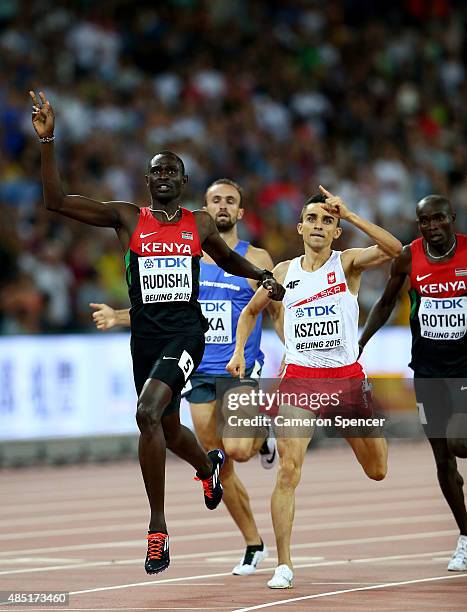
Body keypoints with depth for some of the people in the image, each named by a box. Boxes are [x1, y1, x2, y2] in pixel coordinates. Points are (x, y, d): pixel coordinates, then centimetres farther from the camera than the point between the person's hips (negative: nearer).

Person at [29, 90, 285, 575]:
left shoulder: (200, 224, 6)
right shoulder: (126, 218, 3)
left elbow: (228, 260, 27)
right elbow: (55, 200, -5)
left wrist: (263, 277, 10)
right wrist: (46, 141, -13)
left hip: (186, 330, -3)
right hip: (145, 332, 3)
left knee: (148, 414, -25)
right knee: (166, 426, 18)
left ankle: (158, 526, -18)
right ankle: (208, 465, 56)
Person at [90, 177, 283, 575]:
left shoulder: (256, 259, 1)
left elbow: (278, 311, 3)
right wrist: (117, 317, -2)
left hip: (242, 368, -3)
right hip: (200, 371, 3)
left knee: (237, 449, -24)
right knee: (219, 465, 4)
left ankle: (263, 440, 13)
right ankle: (254, 545, 17)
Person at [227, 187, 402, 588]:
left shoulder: (347, 263, -2)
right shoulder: (284, 272, 6)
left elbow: (393, 249, -22)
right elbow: (251, 311, 23)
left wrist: (348, 215, -24)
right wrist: (239, 351, 8)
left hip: (346, 378, 0)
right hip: (300, 379, 1)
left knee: (377, 472, 12)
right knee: (288, 471, -16)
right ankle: (284, 565, -10)